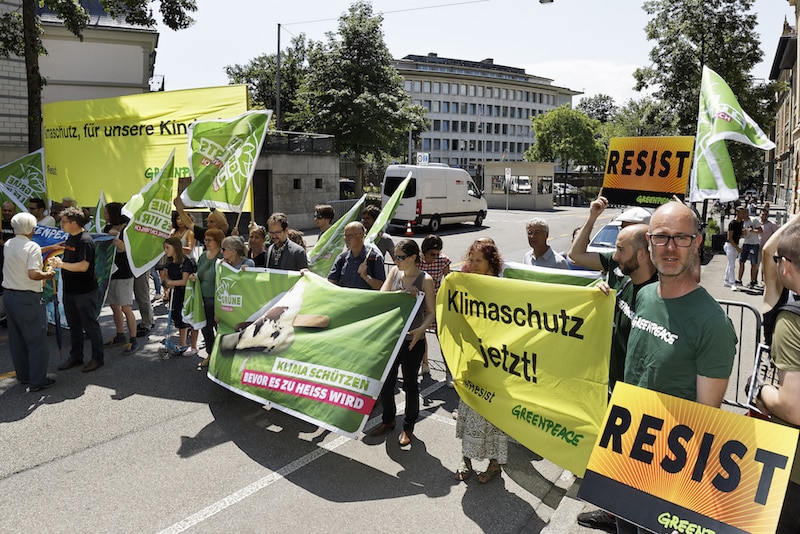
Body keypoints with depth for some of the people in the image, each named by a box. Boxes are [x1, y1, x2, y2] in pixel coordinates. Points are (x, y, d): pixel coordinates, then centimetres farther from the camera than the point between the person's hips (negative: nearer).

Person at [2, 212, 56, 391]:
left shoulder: (8, 245, 6)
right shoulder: (33, 247, -16)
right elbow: (33, 274, -26)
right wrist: (47, 274, -7)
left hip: (8, 294, 8)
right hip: (28, 298, -8)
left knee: (16, 339, 17)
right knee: (37, 341, 2)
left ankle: (23, 376, 29)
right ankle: (37, 381, 6)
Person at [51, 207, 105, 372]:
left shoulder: (85, 240, -19)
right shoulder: (70, 238, 10)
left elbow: (83, 266, -27)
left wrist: (62, 264, -22)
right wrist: (57, 262, 7)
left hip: (84, 292, -9)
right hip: (69, 289, 9)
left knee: (90, 325, 3)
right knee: (74, 325, 17)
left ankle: (97, 358, 15)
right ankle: (75, 357, 29)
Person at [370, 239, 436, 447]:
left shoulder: (425, 279, -11)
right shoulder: (395, 272, 3)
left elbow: (431, 313, -10)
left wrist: (421, 329, -28)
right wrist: (403, 294, -24)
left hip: (413, 341, -4)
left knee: (410, 384, 9)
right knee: (386, 381, 14)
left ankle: (408, 426, 28)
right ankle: (388, 420, 35)